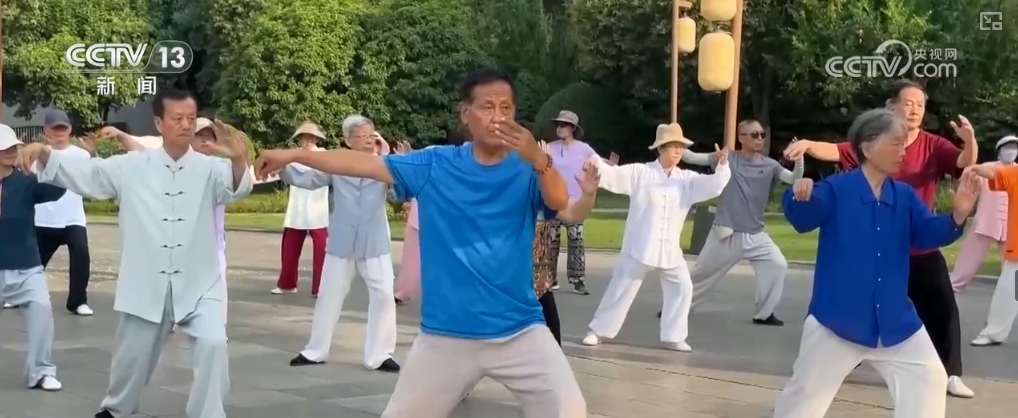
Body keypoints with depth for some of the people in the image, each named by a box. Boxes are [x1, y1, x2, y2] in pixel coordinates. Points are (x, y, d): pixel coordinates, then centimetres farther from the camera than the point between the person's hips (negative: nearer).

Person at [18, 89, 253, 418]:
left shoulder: (209, 168, -5)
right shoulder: (132, 167, 1)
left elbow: (236, 187, -24)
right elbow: (83, 174, 1)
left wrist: (239, 160, -47)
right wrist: (43, 154, -17)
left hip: (198, 285, -2)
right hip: (146, 286, 2)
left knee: (212, 344, -23)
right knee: (132, 356, 17)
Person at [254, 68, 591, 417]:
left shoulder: (527, 170, -3)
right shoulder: (436, 166, 2)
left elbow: (561, 202, -22)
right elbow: (366, 164, 5)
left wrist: (539, 160, -43)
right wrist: (294, 155, 4)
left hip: (519, 333, -1)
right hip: (445, 336, 1)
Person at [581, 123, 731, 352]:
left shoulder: (687, 179, 4)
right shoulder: (640, 173, -5)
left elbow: (713, 186, -5)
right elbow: (612, 175, -11)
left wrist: (722, 166, -22)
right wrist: (594, 161, -28)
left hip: (669, 249, 4)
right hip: (640, 246, -4)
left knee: (682, 288, 1)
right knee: (621, 288, 1)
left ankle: (673, 337, 14)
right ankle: (598, 331, 15)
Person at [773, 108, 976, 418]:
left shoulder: (905, 196, 5)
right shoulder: (835, 189, -10)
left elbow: (928, 235, 0)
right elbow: (804, 219, -22)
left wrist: (957, 216, -20)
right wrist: (800, 197, -46)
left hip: (894, 318, 5)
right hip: (838, 317, -4)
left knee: (929, 379, 7)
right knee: (807, 392, 6)